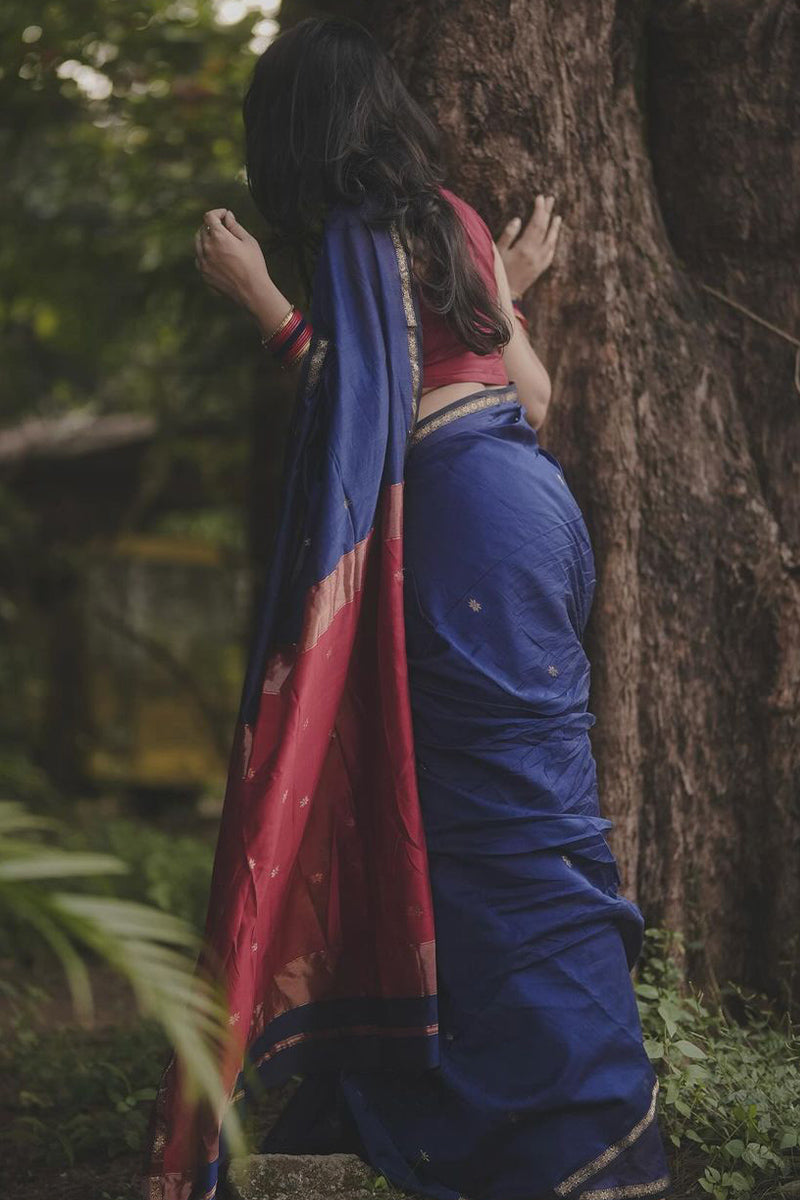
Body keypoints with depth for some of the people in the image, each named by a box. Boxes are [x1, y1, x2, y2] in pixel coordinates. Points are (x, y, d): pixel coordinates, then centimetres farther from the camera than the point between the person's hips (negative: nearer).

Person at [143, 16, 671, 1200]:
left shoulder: (359, 234, -6)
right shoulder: (448, 215, 17)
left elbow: (370, 399, -15)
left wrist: (255, 293, -10)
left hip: (466, 522, -9)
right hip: (531, 500, 9)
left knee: (507, 827, -5)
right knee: (532, 815, 12)